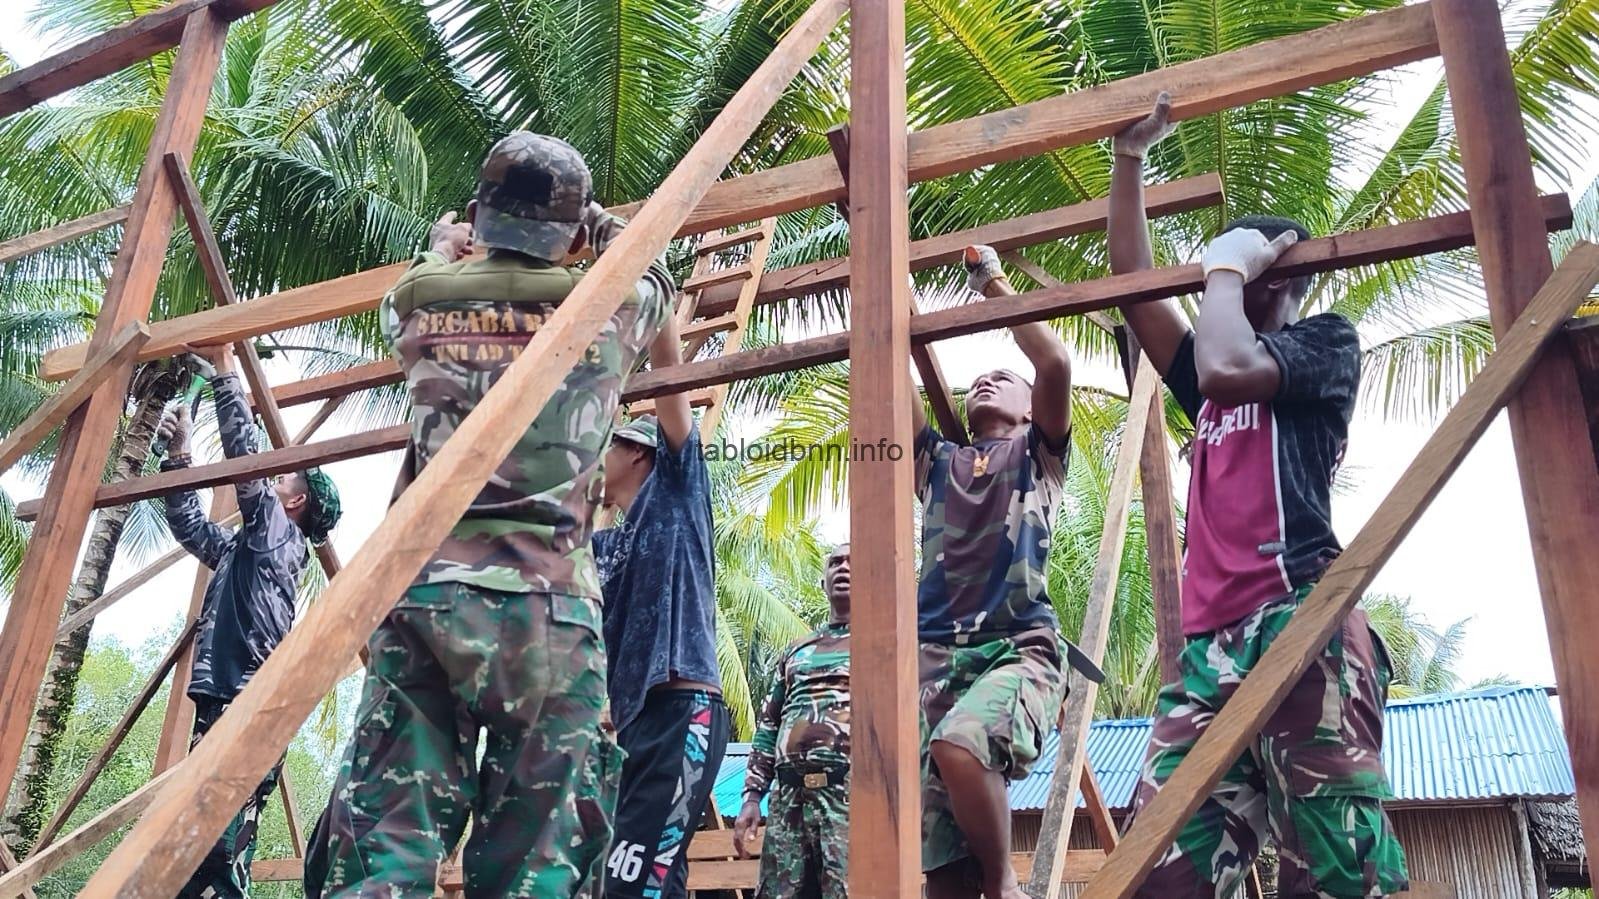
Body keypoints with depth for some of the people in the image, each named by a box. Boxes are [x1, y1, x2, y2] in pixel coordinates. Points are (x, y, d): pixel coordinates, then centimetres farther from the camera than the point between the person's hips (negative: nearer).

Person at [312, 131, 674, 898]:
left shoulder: (424, 296, 9)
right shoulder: (606, 306, 6)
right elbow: (656, 277, 31)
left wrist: (443, 247, 55)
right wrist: (605, 226, 49)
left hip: (424, 592, 2)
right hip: (550, 604, -2)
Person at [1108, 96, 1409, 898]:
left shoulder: (1325, 339, 11)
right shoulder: (1209, 396, 29)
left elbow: (1225, 368, -10)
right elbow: (1131, 279, 27)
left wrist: (1226, 268, 7)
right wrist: (1129, 155, 27)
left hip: (1299, 627, -7)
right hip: (1208, 647, 7)